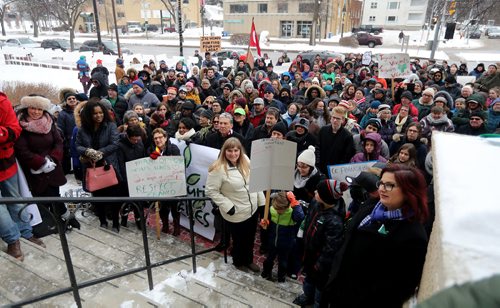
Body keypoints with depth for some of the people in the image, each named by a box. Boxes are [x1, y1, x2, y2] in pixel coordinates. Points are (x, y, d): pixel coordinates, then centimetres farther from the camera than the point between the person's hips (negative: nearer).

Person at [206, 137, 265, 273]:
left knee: (250, 238, 22)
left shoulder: (246, 161, -2)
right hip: (236, 213, -6)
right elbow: (210, 190, -18)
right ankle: (238, 262, 44)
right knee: (239, 240, 15)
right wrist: (227, 206, -20)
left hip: (252, 209, 6)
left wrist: (261, 201, 7)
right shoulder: (218, 169, -22)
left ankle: (249, 260, 47)